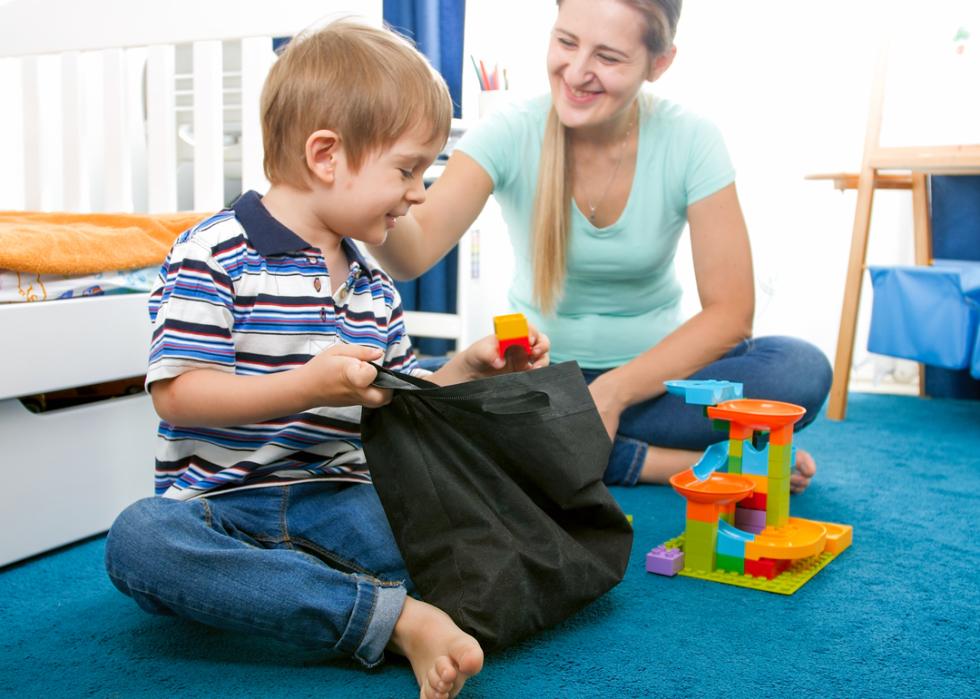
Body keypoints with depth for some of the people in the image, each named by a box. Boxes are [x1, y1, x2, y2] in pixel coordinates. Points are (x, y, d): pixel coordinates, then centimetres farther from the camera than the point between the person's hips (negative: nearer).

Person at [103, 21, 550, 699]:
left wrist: (465, 370, 2)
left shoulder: (375, 286, 15)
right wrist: (309, 386, -25)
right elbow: (176, 394, -15)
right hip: (222, 501, -4)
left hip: (336, 497, 5)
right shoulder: (213, 256, -7)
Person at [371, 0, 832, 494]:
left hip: (653, 370, 0)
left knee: (803, 369, -27)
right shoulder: (509, 134, -13)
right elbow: (414, 253, -27)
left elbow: (729, 311, -14)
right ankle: (690, 465, -22)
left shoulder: (690, 141, -12)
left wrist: (613, 391, -24)